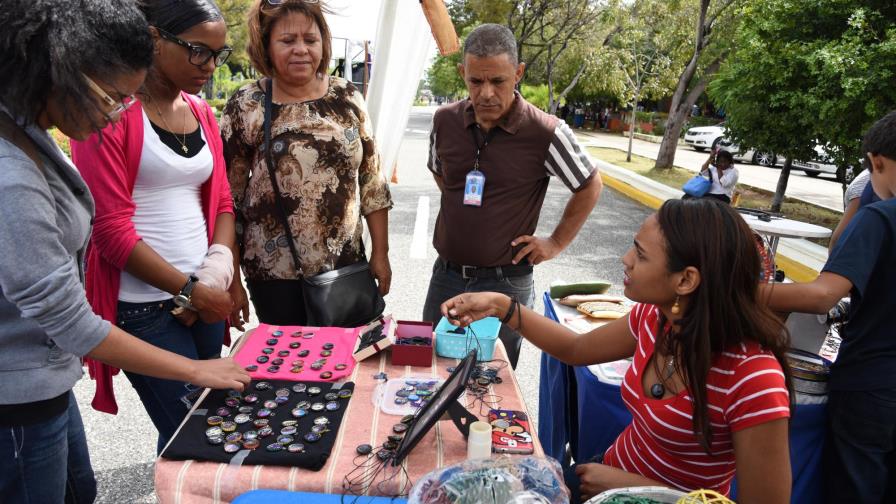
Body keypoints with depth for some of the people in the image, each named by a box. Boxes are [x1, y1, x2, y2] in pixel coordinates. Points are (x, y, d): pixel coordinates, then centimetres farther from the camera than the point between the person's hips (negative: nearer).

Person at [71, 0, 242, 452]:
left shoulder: (201, 112, 11)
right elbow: (111, 227, -14)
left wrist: (222, 271, -2)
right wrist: (189, 289, -13)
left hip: (203, 297, 6)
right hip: (144, 307, -6)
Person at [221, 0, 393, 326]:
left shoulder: (347, 97, 1)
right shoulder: (246, 106, -6)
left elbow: (372, 182, 4)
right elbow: (227, 198, -3)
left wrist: (380, 253, 2)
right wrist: (231, 278, -2)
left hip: (346, 264, 3)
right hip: (274, 272, -2)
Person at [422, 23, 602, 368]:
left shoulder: (546, 133, -14)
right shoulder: (445, 121, -2)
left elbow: (590, 187, 1)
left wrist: (556, 243, 0)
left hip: (505, 281, -4)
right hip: (446, 275, 4)